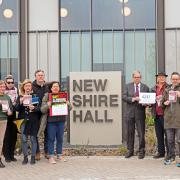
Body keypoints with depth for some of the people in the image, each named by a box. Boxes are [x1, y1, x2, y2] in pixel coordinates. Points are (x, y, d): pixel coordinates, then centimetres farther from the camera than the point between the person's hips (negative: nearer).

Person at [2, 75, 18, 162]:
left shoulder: (16, 90, 7)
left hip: (14, 115, 3)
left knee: (14, 136, 7)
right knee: (7, 136, -1)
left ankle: (12, 155, 17)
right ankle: (7, 156, 7)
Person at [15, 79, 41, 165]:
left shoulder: (35, 96, 4)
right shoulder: (20, 97, 10)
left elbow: (39, 108, -3)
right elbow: (17, 108, -1)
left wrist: (33, 108, -22)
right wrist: (21, 100, -13)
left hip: (33, 120, -1)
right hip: (23, 120, 1)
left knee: (33, 139, 0)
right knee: (24, 139, 0)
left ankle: (33, 157, 9)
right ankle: (25, 157, 9)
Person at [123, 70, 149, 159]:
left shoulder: (145, 87, 7)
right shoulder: (128, 86, 7)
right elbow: (124, 97, -3)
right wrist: (133, 99, -18)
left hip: (140, 113, -1)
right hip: (130, 113, 1)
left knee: (141, 133, 0)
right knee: (130, 132, 7)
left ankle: (141, 151, 10)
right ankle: (130, 151, 17)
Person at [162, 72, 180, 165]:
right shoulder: (167, 90, 15)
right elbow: (162, 103, 22)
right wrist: (165, 103, 1)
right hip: (168, 118, 4)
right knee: (170, 140, 11)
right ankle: (171, 156, 24)